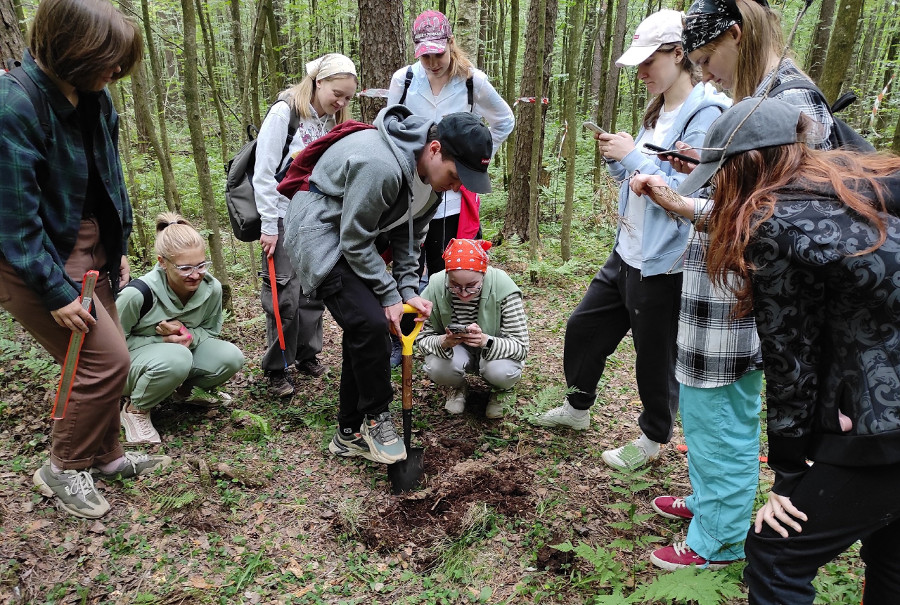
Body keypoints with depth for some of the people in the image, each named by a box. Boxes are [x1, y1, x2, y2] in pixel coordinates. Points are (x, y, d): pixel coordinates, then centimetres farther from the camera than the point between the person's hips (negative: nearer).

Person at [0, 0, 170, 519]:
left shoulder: (93, 97, 1)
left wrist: (118, 249, 11)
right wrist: (55, 292, -20)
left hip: (90, 248, 8)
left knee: (108, 357, 12)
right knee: (106, 360, -8)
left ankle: (105, 456, 32)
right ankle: (64, 470, 14)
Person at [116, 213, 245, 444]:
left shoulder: (211, 287, -16)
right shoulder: (138, 294, -29)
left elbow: (210, 329, 0)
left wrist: (188, 336, -23)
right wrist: (162, 340, -26)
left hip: (183, 349, 5)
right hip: (129, 359, -5)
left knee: (231, 357, -22)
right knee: (176, 357, -39)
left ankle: (185, 388, 10)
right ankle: (136, 410, -10)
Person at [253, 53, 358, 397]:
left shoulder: (334, 120, 7)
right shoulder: (284, 113, -11)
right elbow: (264, 174, -13)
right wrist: (269, 226, -13)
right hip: (284, 217, -6)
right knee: (284, 297, -3)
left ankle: (307, 355, 25)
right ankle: (276, 370, 10)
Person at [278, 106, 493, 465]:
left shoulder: (432, 172, -4)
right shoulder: (379, 165, -33)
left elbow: (408, 235, 5)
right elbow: (355, 241, -24)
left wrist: (408, 291, -3)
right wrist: (389, 296, -18)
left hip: (355, 235, 9)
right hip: (320, 230, -9)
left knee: (364, 330, 7)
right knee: (370, 323, -20)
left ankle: (351, 434, 20)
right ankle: (375, 418, 2)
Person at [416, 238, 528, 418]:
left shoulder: (503, 288, -28)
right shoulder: (435, 287, -23)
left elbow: (520, 346, -24)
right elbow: (422, 337, -13)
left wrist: (486, 341, -44)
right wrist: (443, 342, -37)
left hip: (493, 350, -1)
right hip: (454, 350, 1)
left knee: (501, 372, -34)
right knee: (437, 369, -31)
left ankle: (503, 390, 7)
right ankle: (458, 388, 9)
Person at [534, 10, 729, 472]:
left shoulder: (705, 114, -17)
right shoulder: (658, 111, 11)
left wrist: (633, 156, -19)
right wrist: (616, 159, -1)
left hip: (665, 263, -9)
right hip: (628, 251, 9)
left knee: (656, 355, 8)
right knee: (584, 327, 19)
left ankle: (653, 439, 32)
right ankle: (577, 407, 41)